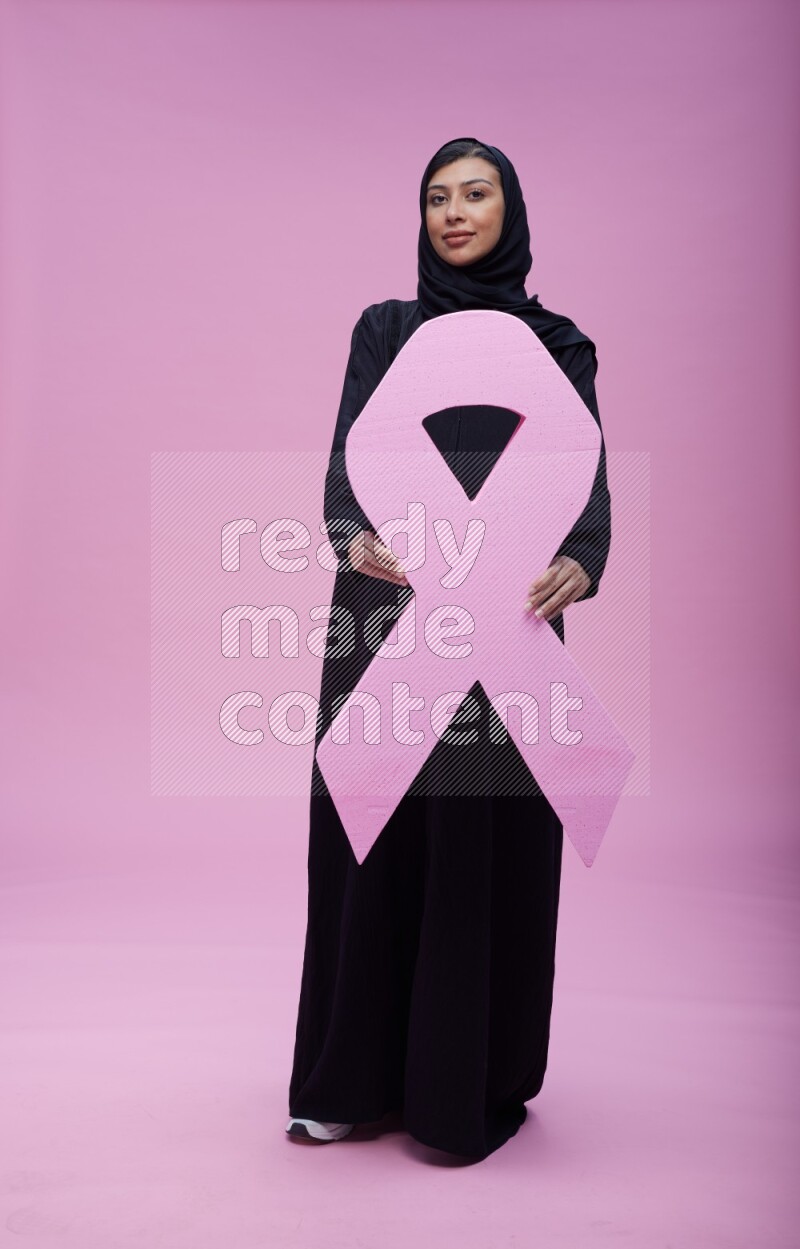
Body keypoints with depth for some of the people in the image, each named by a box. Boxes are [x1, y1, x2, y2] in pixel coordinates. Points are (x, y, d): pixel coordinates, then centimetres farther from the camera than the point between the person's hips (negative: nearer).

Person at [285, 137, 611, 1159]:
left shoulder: (561, 347, 11)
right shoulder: (384, 330, 13)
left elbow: (587, 481, -2)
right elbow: (350, 459, -1)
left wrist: (577, 564, -25)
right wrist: (353, 537, -24)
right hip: (387, 612, 1)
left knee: (489, 845, 1)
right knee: (373, 839, 4)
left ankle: (477, 1085, 18)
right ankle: (359, 1076, 20)